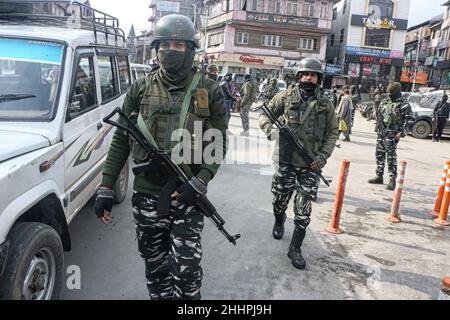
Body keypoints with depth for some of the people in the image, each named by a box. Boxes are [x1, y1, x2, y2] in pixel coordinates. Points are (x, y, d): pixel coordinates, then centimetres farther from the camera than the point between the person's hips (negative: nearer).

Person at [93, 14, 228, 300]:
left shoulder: (209, 92, -1)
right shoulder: (141, 89, 4)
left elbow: (219, 144, -2)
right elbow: (121, 140, 6)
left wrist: (199, 182, -16)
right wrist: (106, 187, 1)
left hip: (187, 196, -2)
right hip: (146, 195, 3)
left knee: (187, 270, 0)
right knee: (155, 266, 16)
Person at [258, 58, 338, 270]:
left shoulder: (325, 104, 4)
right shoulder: (286, 97, 1)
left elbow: (332, 132, 8)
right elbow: (265, 114, 6)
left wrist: (323, 156, -5)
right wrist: (270, 129, -16)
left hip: (310, 164, 0)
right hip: (285, 159, 0)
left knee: (303, 209, -1)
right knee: (280, 199, 15)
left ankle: (295, 248, 13)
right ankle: (279, 223, 48)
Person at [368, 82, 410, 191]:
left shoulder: (404, 105, -6)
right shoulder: (384, 102, 13)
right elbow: (378, 112, 27)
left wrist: (401, 133, -18)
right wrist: (375, 113, 3)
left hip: (392, 135, -7)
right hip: (381, 132, 7)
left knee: (391, 157, -7)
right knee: (379, 154, 11)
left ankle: (392, 180, -3)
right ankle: (379, 176, 22)